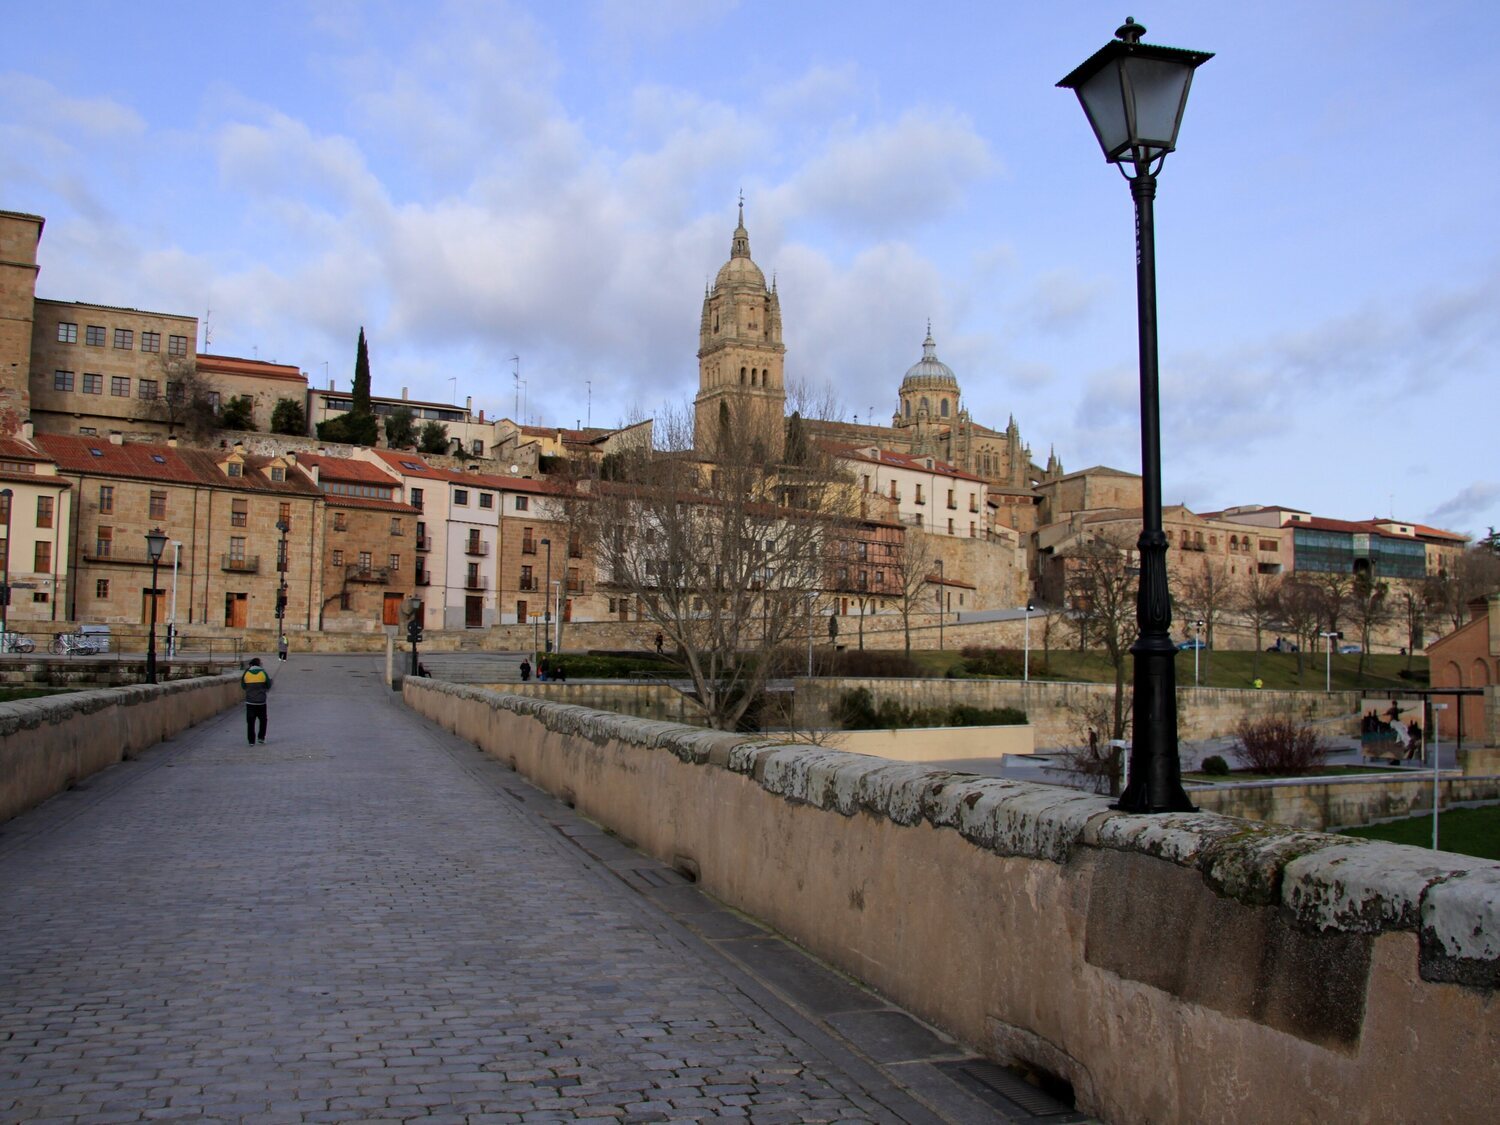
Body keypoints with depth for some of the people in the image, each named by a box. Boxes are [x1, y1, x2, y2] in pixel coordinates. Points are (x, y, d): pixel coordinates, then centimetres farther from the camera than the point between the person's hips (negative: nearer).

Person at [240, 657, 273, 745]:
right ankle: (261, 737, 8)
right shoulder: (263, 673, -4)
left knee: (250, 721, 5)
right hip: (261, 701, -1)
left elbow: (243, 686, 8)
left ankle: (251, 740, 3)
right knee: (263, 720, 15)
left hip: (250, 701, 1)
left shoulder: (246, 673, -1)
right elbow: (269, 686, 2)